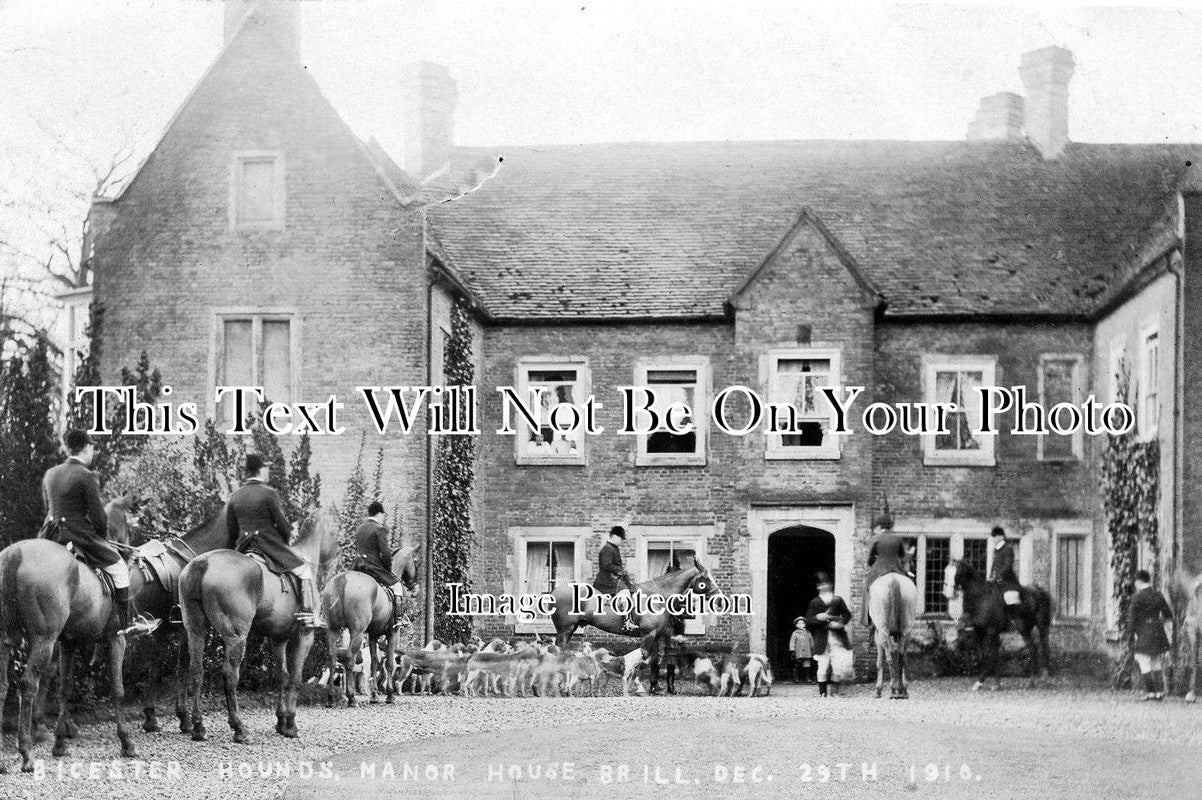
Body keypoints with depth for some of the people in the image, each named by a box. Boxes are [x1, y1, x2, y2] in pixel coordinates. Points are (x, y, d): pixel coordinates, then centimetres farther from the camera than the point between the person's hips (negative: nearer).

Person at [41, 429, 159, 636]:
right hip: (80, 537, -7)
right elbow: (98, 516, -13)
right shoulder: (86, 476, -13)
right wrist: (104, 538, 7)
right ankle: (127, 622, 12)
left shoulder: (49, 474, 9)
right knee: (118, 566, 9)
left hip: (52, 535, 7)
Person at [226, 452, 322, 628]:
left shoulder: (235, 496, 7)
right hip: (271, 545, -6)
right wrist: (287, 538, 10)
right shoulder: (269, 493, -11)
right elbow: (282, 523, -9)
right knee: (305, 570, 3)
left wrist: (235, 548, 23)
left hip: (243, 547, 6)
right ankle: (311, 616, -6)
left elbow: (231, 530, 10)